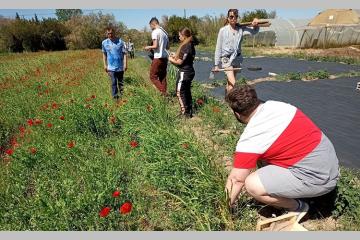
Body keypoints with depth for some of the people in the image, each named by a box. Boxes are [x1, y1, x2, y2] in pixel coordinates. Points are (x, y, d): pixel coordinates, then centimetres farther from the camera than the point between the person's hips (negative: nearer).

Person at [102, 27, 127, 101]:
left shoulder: (120, 41, -5)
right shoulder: (104, 43, 1)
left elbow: (124, 53, -4)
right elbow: (104, 54, 11)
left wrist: (125, 64, -10)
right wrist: (105, 65, 8)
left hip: (120, 66, 0)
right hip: (111, 67, 0)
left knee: (121, 82, 12)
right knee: (114, 82, -5)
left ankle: (122, 95, 29)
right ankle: (115, 97, 5)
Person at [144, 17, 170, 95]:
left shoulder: (155, 32, -9)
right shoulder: (164, 32, 14)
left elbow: (155, 46, -17)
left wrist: (148, 47, 1)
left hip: (158, 58, -8)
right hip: (165, 57, 8)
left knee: (153, 77, 1)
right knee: (162, 77, 13)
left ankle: (163, 92, -10)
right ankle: (164, 92, 14)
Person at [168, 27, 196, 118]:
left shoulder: (185, 47, -19)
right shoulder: (190, 45, 11)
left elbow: (180, 62, -18)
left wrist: (171, 60, -1)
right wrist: (175, 56, 9)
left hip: (184, 73, -10)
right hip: (189, 72, 10)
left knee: (180, 93, -2)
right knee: (187, 92, 17)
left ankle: (185, 113, 1)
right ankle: (189, 112, 27)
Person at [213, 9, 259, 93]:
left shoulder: (241, 29, 2)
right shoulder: (223, 30, -6)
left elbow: (254, 31, -7)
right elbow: (218, 48, -4)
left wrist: (255, 25, -31)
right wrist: (216, 64, -5)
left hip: (237, 59, 4)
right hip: (226, 59, -4)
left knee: (230, 82, 16)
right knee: (232, 83, -17)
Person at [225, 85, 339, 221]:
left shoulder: (249, 140, -20)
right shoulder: (277, 105, 0)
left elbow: (237, 179, -8)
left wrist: (229, 202, 11)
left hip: (316, 178, -8)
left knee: (252, 185, -12)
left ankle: (297, 207, 9)